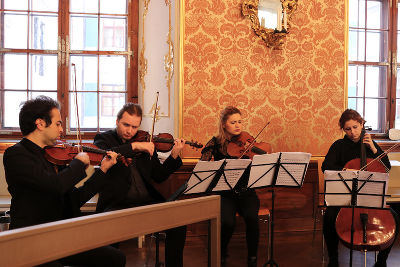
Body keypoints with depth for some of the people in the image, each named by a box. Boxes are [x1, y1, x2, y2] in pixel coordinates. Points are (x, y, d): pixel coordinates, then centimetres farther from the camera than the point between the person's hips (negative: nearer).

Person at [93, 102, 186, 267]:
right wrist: (133, 146, -21)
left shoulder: (145, 143, 15)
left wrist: (174, 156, -1)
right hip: (117, 204, -3)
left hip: (147, 201, 3)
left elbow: (159, 176, 13)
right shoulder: (104, 139, 7)